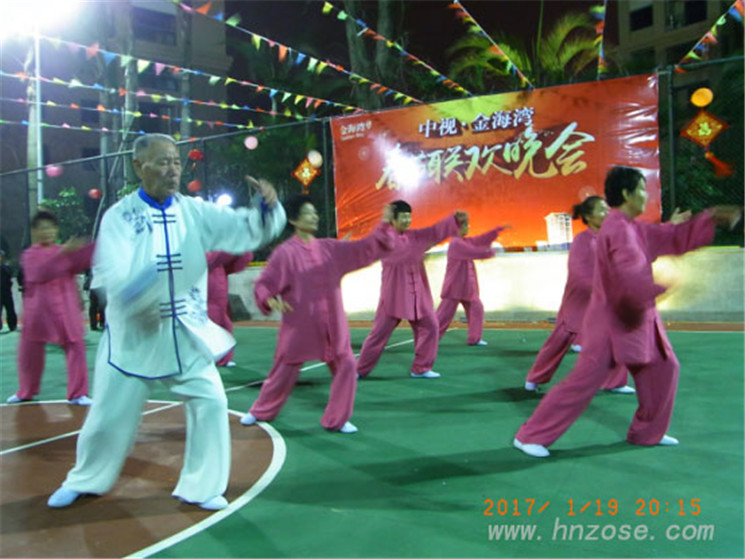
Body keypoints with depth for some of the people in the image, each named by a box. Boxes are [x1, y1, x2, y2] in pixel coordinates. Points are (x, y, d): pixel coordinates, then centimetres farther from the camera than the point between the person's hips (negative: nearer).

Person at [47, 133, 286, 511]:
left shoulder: (195, 212, -5)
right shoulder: (118, 216, -11)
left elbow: (250, 229, -10)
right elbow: (111, 276, -23)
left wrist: (268, 206, -31)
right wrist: (133, 286, -45)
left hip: (186, 336, 2)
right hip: (133, 335, -1)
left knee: (210, 403, -4)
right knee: (110, 416, 12)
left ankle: (201, 487, 16)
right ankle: (85, 480, 41)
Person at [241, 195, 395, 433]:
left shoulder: (329, 248, 5)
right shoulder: (285, 253, -9)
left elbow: (365, 248, 4)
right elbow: (263, 284, -5)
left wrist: (384, 225, -5)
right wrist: (270, 300, -25)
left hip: (332, 326, 4)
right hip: (299, 325, -4)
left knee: (346, 366, -2)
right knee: (284, 371, 9)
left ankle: (337, 420, 14)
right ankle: (260, 412, 34)